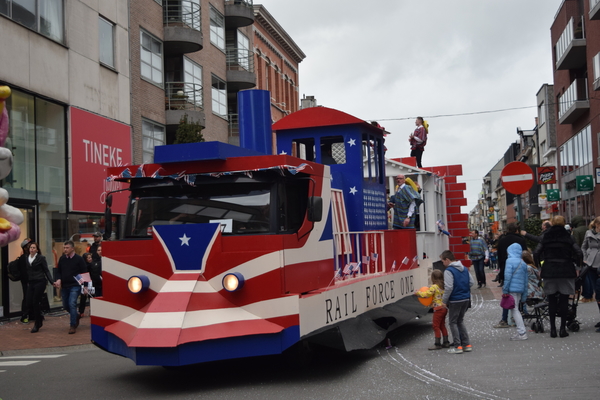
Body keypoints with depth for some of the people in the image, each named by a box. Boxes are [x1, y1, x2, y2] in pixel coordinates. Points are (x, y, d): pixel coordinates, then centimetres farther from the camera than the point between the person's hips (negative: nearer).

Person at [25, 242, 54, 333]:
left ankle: (37, 324, 8)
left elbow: (46, 271, -2)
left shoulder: (41, 258, -3)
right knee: (29, 304, -1)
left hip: (40, 282, -5)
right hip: (30, 283, 5)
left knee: (35, 303, -5)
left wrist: (52, 281, -10)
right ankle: (39, 319, 25)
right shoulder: (27, 258, 9)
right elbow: (26, 271, 12)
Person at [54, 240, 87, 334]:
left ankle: (73, 326, -6)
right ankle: (76, 316, 40)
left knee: (72, 304, -15)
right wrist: (58, 279, -6)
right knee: (65, 305, 13)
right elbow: (58, 271, 14)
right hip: (64, 286, 6)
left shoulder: (79, 259, -7)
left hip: (75, 286, -5)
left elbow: (84, 273, -5)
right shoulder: (62, 259, 5)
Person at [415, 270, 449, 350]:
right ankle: (446, 342, 21)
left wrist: (418, 293, -2)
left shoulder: (434, 287, -15)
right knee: (442, 326, 17)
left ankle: (437, 344, -2)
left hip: (438, 308, -8)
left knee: (436, 326, -2)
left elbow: (427, 294, -19)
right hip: (444, 308, 8)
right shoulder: (443, 287, 10)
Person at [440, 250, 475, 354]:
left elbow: (449, 287, -20)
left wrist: (444, 301, -12)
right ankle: (466, 344, 17)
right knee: (460, 321, 19)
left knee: (453, 322, 4)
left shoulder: (448, 271, -15)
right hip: (466, 299, 8)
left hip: (455, 301, -7)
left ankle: (458, 346, 2)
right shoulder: (464, 269, 9)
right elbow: (472, 282, 11)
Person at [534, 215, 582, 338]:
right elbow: (578, 253, -10)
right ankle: (563, 328, 4)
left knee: (551, 301, 7)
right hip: (566, 272, -1)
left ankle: (553, 328, 8)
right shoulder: (568, 237, -2)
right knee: (564, 300, 4)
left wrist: (540, 265, 10)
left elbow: (536, 253, -3)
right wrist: (575, 263, 7)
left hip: (549, 272, 1)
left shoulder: (546, 237, 3)